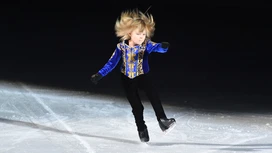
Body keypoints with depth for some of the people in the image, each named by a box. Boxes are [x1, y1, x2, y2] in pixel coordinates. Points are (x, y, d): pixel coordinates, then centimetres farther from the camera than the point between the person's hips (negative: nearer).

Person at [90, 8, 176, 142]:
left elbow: (157, 47, -38)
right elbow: (112, 63, -6)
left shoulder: (146, 45, -18)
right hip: (127, 80, 1)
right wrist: (99, 75, -11)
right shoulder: (121, 47, -15)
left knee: (153, 96, -25)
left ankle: (162, 120, -20)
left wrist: (163, 47, -63)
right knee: (136, 106, 4)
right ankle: (141, 129, 21)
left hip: (143, 77, -1)